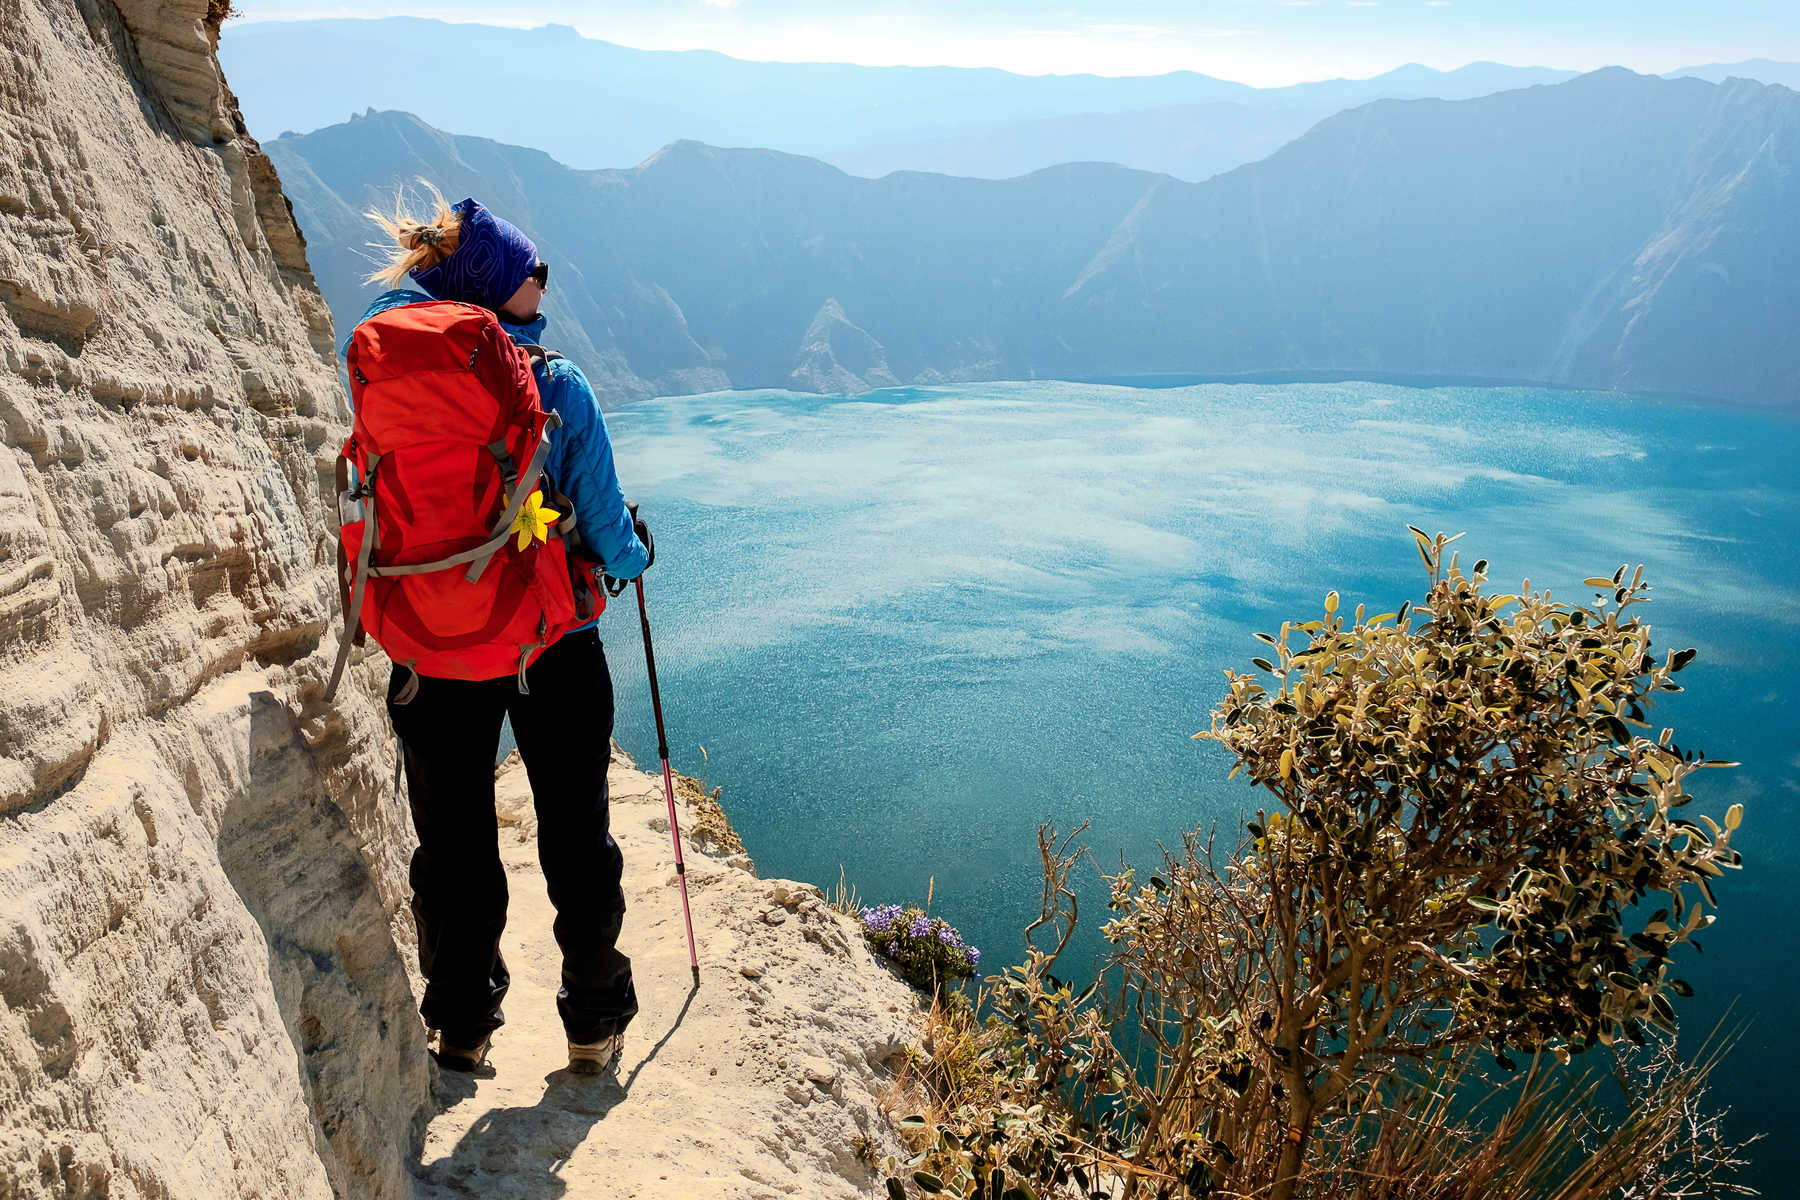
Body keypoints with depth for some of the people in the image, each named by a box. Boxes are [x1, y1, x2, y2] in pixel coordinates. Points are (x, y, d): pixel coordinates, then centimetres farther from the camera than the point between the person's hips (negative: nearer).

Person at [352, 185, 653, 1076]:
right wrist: (635, 555, 8)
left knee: (453, 842, 17)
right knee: (575, 835, 14)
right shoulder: (559, 386, -13)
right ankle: (594, 1022, 28)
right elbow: (605, 525, -9)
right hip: (553, 641, -2)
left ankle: (460, 1027, 32)